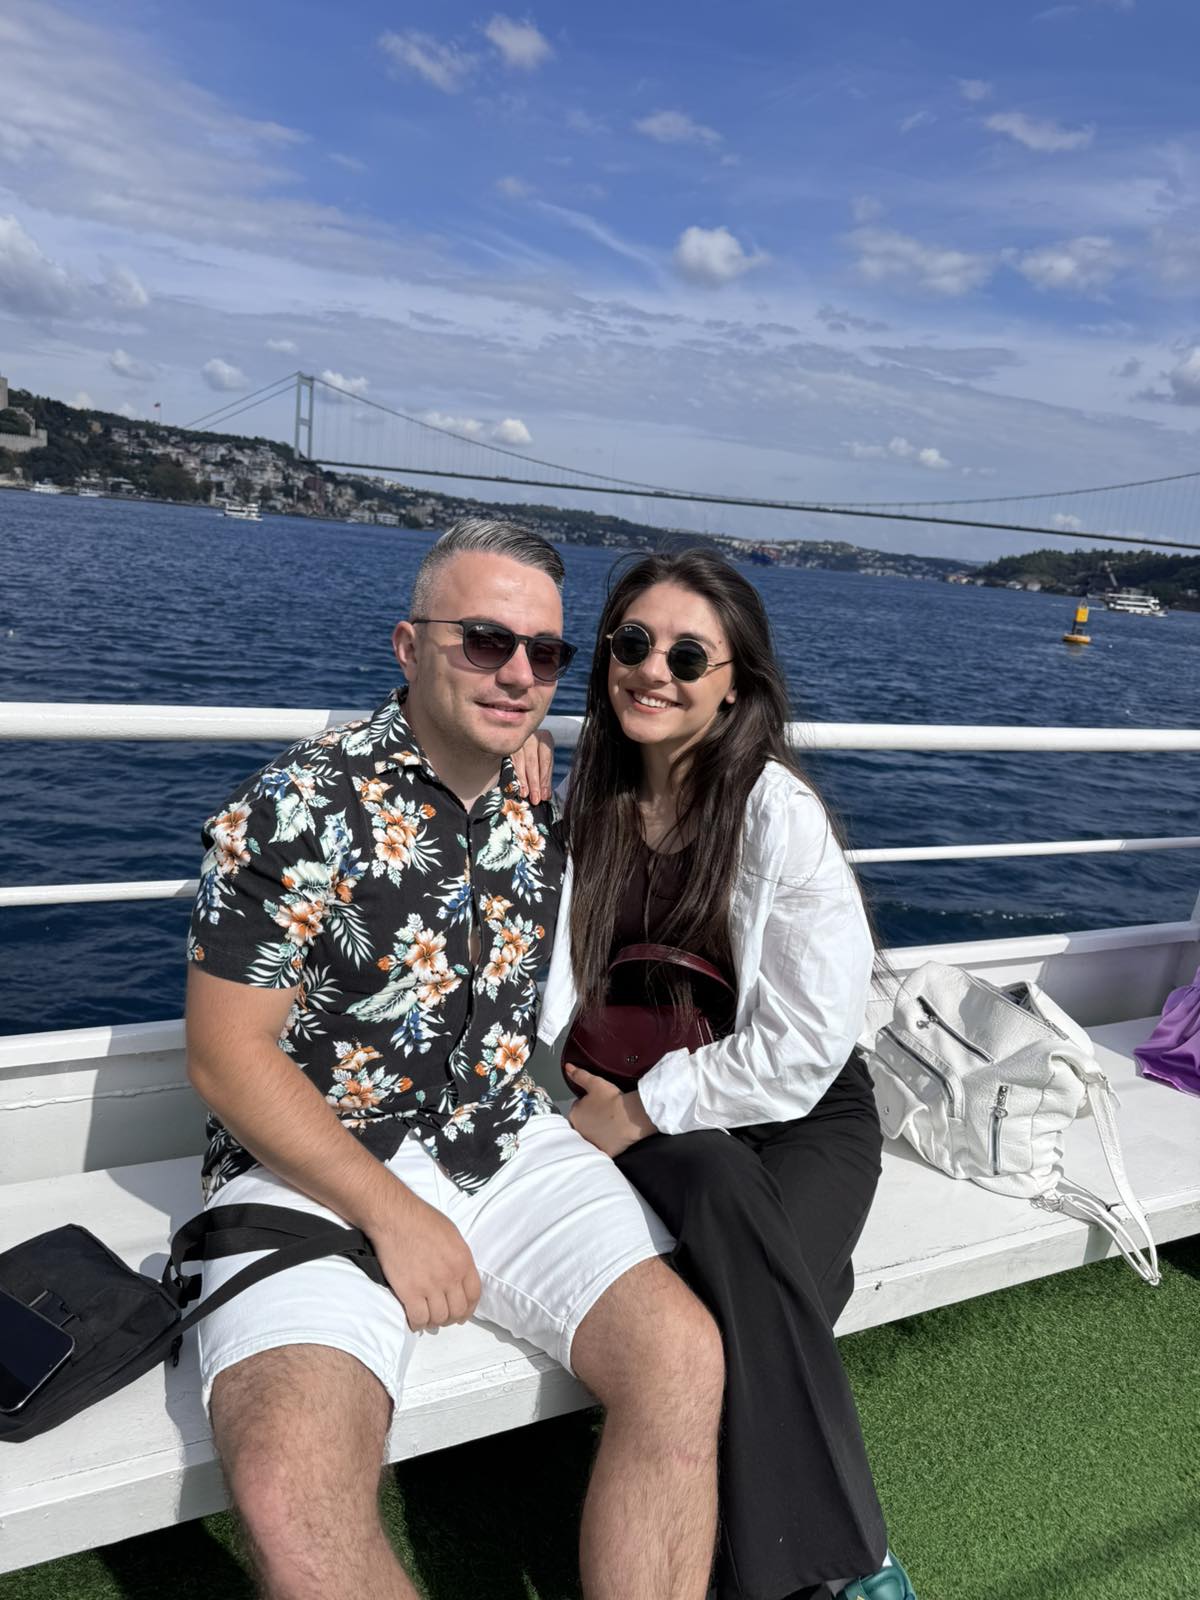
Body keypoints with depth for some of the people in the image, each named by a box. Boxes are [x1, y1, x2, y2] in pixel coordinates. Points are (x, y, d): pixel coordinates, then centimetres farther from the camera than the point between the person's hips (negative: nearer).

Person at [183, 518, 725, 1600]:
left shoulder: (546, 809, 7)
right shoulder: (300, 804, -11)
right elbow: (228, 1058, -11)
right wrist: (393, 1217, -14)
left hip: (511, 1150, 5)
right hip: (316, 1169, -4)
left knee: (682, 1356, -18)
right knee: (295, 1490, -28)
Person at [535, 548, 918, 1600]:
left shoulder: (779, 813, -15)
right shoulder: (592, 798, 1)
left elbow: (804, 1047, -18)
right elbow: (568, 990, 7)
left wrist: (641, 1107, -14)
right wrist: (588, 1072, -13)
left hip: (801, 1118, -2)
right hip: (638, 1115, 3)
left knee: (745, 1310, -30)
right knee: (715, 1188, -30)